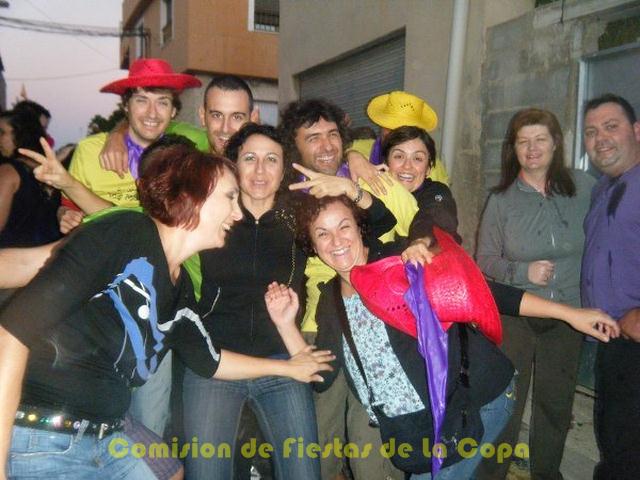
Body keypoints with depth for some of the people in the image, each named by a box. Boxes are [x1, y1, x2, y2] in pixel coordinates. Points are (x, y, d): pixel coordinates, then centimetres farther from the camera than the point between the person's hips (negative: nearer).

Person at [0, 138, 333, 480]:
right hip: (39, 438, -7)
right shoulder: (126, 234, -17)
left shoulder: (180, 287, 6)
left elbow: (207, 360, 22)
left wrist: (287, 366, 29)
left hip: (107, 437, 7)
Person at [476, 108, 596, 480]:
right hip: (514, 314, -1)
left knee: (557, 403, 16)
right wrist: (523, 271, -19)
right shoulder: (501, 200, -7)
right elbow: (485, 259, -2)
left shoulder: (584, 187, -5)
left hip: (569, 315, 2)